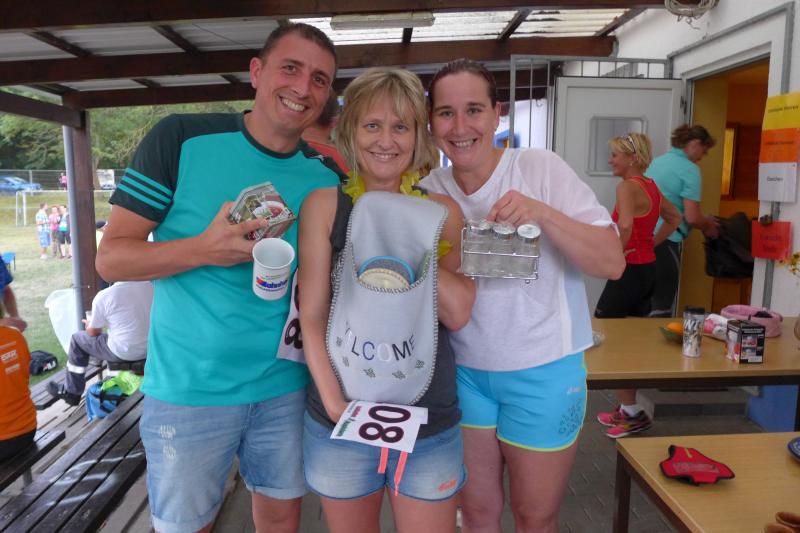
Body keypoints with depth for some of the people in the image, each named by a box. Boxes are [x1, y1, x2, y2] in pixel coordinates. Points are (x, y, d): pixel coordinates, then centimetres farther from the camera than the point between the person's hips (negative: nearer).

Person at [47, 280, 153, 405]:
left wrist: (89, 325, 23)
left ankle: (71, 392, 31)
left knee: (77, 339, 18)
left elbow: (93, 333, -1)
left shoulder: (104, 296, -18)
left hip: (124, 352, -5)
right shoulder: (151, 285, -7)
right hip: (151, 348, 5)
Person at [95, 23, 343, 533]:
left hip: (287, 387, 3)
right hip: (188, 390, -2)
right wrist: (205, 249, -26)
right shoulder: (180, 140, -11)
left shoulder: (327, 178, -1)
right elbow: (111, 257, -10)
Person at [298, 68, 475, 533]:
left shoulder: (442, 209, 1)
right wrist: (334, 402, -14)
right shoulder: (324, 205, -3)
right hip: (340, 418, 0)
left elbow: (458, 313, -10)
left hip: (429, 420, 1)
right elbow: (312, 317, -6)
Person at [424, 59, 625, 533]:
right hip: (464, 369, 3)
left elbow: (612, 264, -15)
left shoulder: (541, 168, -12)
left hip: (543, 371, -2)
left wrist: (543, 213, -29)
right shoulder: (429, 192, -2)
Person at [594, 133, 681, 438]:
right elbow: (675, 218, 24)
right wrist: (652, 243, 16)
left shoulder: (627, 186, -16)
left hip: (629, 272, -9)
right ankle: (627, 410, 26)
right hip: (648, 268, 9)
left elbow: (625, 224, -34)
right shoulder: (650, 186, 11)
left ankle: (633, 413, 6)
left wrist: (617, 253, -19)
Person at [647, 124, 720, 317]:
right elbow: (692, 217, -14)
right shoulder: (689, 169, -9)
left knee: (647, 302, 16)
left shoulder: (657, 161, 14)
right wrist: (708, 227, 7)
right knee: (662, 306, 1)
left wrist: (703, 221, 27)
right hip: (666, 241, -8)